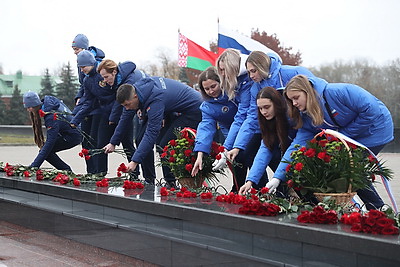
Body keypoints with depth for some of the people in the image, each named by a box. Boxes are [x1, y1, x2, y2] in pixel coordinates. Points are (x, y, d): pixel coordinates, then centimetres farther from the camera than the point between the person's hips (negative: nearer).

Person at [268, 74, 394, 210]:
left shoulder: (337, 92, -30)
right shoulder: (307, 118, -7)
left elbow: (371, 109, -28)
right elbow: (297, 146, -12)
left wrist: (344, 134, -21)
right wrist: (277, 177, -23)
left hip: (376, 128, -8)